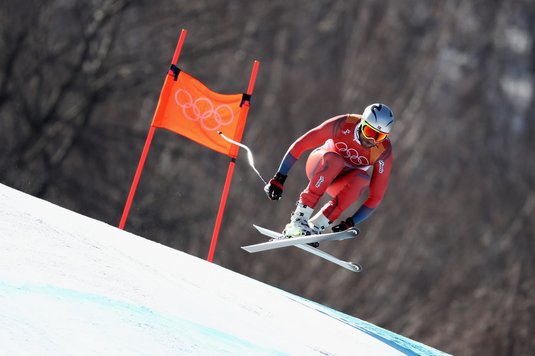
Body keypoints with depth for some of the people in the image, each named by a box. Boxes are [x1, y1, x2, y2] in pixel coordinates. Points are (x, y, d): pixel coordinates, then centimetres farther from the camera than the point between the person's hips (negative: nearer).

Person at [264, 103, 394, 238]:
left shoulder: (384, 152, -24)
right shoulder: (344, 125, -27)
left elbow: (376, 196, -20)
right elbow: (300, 145, -21)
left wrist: (350, 223, -27)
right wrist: (278, 179, -24)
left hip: (340, 185, 1)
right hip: (318, 165, -1)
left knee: (362, 178, -33)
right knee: (334, 160, -36)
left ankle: (316, 226, -30)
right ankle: (299, 217, -33)